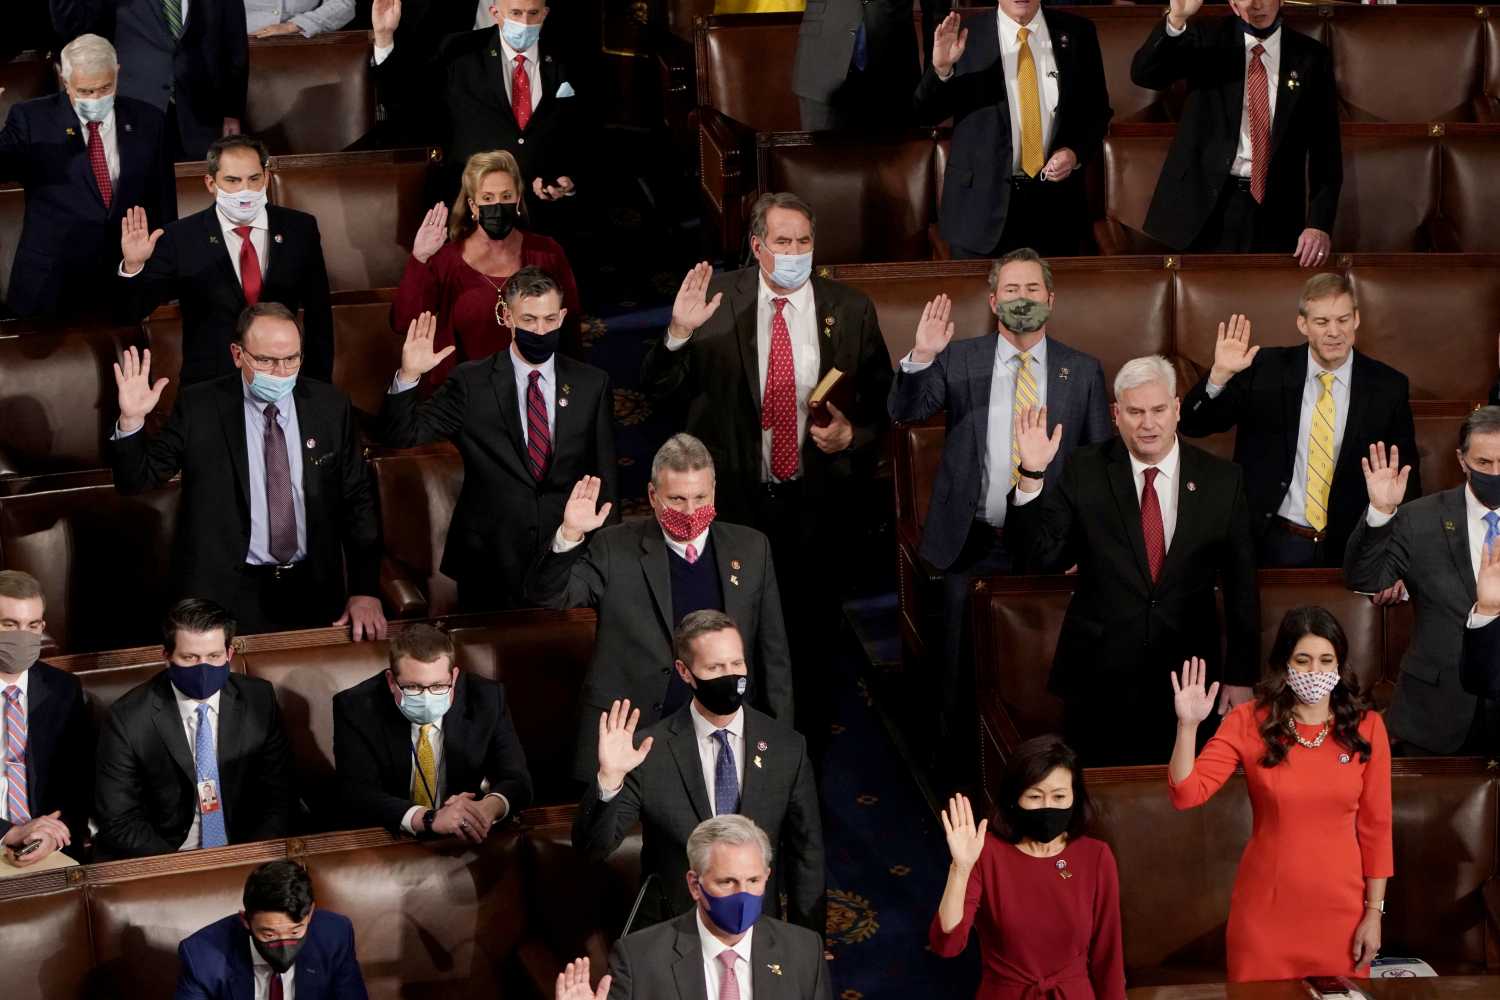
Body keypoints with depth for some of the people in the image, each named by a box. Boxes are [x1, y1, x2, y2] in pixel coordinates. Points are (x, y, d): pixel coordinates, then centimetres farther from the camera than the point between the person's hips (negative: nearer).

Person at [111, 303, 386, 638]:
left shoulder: (331, 406, 3)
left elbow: (358, 500, 7)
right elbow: (136, 480, 2)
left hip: (311, 589, 2)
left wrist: (366, 591, -2)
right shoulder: (199, 407, -2)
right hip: (226, 592, -2)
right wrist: (131, 420, -17)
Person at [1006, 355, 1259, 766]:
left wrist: (1240, 676, 4)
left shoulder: (1221, 479, 1)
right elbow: (1039, 556, -7)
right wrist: (1032, 476, -20)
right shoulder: (1084, 471, -1)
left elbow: (1241, 582, 5)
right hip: (1099, 678, -1)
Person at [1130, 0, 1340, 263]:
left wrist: (1319, 223, -7)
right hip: (1206, 203, -1)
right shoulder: (1206, 38, 1)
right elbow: (1143, 74, -13)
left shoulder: (1311, 56, 3)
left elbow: (1325, 146, 2)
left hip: (1275, 212, 1)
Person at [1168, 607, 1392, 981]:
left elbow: (1375, 826, 1)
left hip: (1340, 906, 1)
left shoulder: (1366, 726, -2)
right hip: (1267, 907, -1)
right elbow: (1187, 794, -12)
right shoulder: (1249, 722, -5)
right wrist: (1188, 725, -26)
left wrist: (1374, 912, 0)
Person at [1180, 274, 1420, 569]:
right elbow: (1193, 425, -5)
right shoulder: (1266, 369, -3)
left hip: (1349, 550, 1)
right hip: (1273, 544, 0)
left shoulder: (1389, 387, -2)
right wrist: (1220, 374, -23)